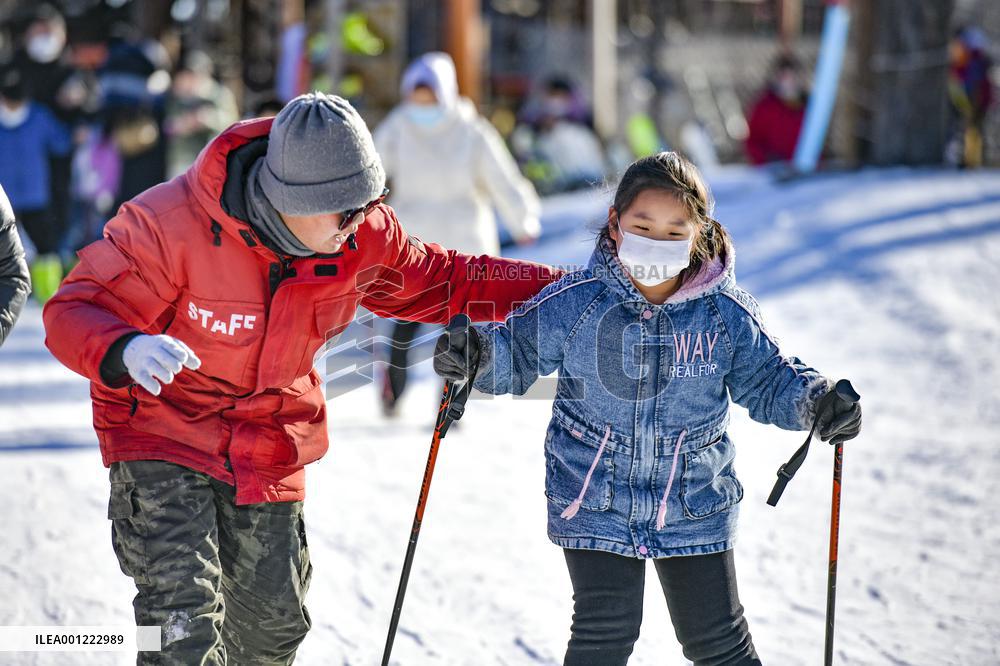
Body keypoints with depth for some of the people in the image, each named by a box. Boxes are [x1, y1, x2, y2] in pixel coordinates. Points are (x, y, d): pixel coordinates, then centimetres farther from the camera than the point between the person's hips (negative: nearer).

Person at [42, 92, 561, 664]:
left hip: (270, 451, 5)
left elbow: (438, 284, 8)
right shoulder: (171, 225, -27)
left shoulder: (365, 236, -11)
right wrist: (124, 351, -47)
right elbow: (76, 312, -23)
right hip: (163, 429, -5)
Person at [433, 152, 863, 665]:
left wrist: (815, 402, -17)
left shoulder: (727, 313, -7)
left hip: (695, 507, 1)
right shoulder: (575, 301, -11)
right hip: (593, 502, -1)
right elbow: (517, 354, -4)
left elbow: (766, 381, 2)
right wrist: (474, 355, -25)